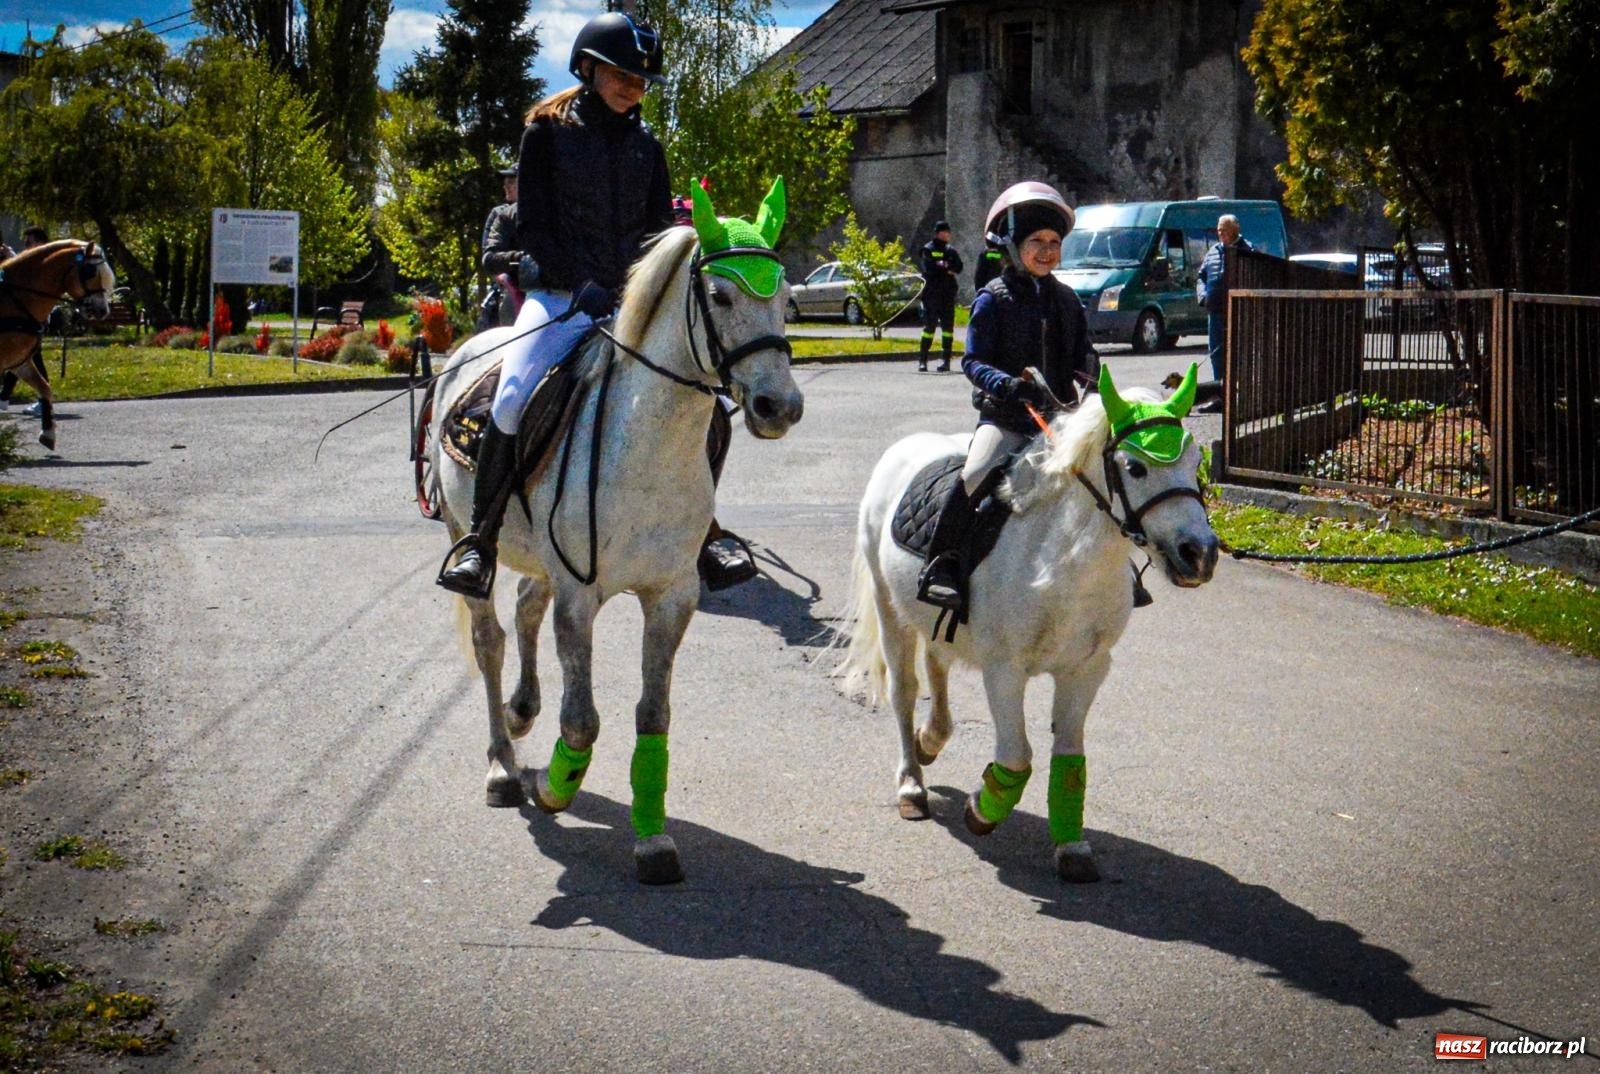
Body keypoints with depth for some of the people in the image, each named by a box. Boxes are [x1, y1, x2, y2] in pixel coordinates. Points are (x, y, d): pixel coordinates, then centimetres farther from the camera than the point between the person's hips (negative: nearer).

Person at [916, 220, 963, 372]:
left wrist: (941, 265, -12)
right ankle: (922, 360, -3)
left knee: (948, 326, 2)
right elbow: (929, 268, -13)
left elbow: (958, 267, 0)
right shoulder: (928, 250, 4)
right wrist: (947, 268, -7)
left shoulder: (951, 252, 17)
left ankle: (946, 360, 4)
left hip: (948, 295, 4)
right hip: (931, 294, -4)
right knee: (929, 326, -6)